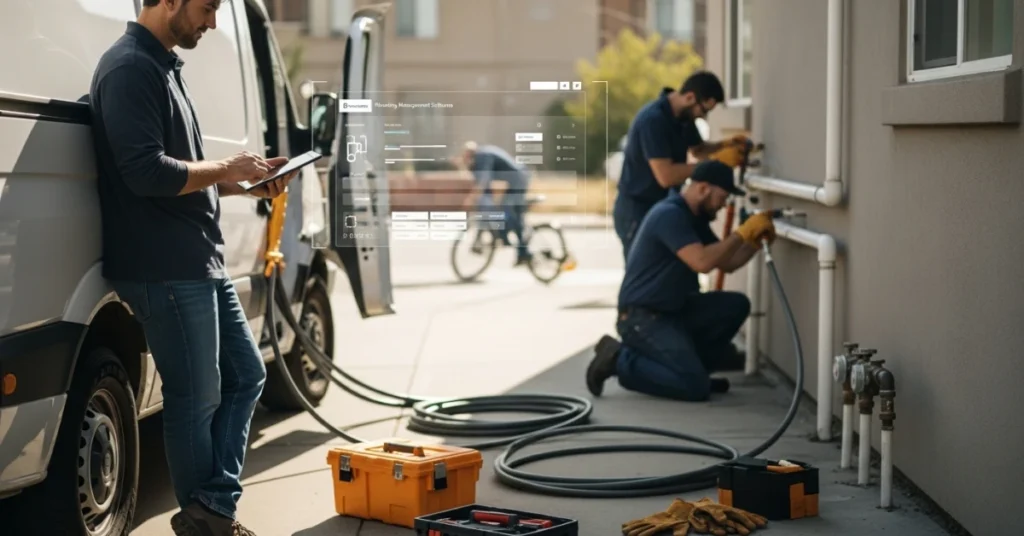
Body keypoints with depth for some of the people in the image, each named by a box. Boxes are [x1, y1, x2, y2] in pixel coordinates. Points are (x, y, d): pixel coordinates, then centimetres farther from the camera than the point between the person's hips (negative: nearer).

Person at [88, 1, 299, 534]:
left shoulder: (162, 67, 17)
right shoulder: (129, 69, -14)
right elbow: (147, 173, -23)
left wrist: (244, 181, 10)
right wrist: (226, 168, -12)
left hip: (201, 264, 10)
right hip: (164, 271, -10)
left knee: (245, 374, 14)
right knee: (197, 399, 0)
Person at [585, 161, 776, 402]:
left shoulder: (696, 218, 12)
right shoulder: (669, 214, -19)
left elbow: (726, 263, 17)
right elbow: (702, 262, -30)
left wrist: (754, 239, 0)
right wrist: (742, 233, -22)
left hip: (674, 310, 10)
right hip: (642, 317, -10)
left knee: (735, 305, -2)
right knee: (695, 387, -19)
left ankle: (689, 366, 7)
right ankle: (620, 360, -5)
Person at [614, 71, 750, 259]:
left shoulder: (683, 116, 3)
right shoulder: (653, 119, -25)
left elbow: (698, 149, 21)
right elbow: (666, 176, -31)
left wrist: (724, 146, -1)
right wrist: (716, 162, -28)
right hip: (637, 212, -9)